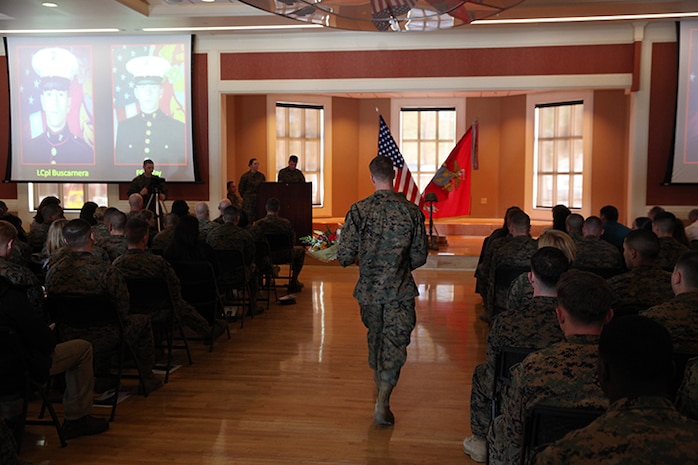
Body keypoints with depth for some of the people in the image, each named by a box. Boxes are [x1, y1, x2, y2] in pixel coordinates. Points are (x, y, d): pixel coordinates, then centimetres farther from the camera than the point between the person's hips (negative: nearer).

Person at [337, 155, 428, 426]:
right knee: (395, 342, 6)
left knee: (375, 334, 24)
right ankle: (382, 402, -2)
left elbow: (345, 256, -11)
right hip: (400, 291, -1)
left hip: (368, 289, 2)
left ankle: (378, 379, 46)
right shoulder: (411, 211, -9)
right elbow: (420, 256, -3)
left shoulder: (358, 210, -11)